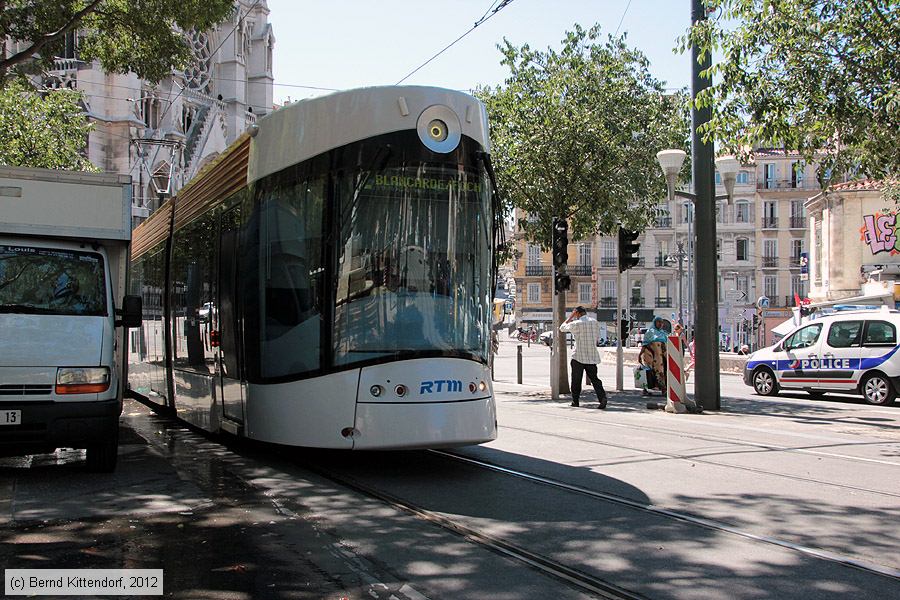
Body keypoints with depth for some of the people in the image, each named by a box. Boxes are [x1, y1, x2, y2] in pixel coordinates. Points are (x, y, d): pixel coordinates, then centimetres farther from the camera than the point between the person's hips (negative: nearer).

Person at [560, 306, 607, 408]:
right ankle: (602, 397, -15)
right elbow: (598, 337, 15)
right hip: (592, 356, 3)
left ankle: (575, 401, 15)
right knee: (594, 378, 4)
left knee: (576, 380, 9)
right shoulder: (595, 323, 5)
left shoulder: (576, 324, -9)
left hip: (579, 356, -3)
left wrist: (571, 317, 10)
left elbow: (562, 328, 7)